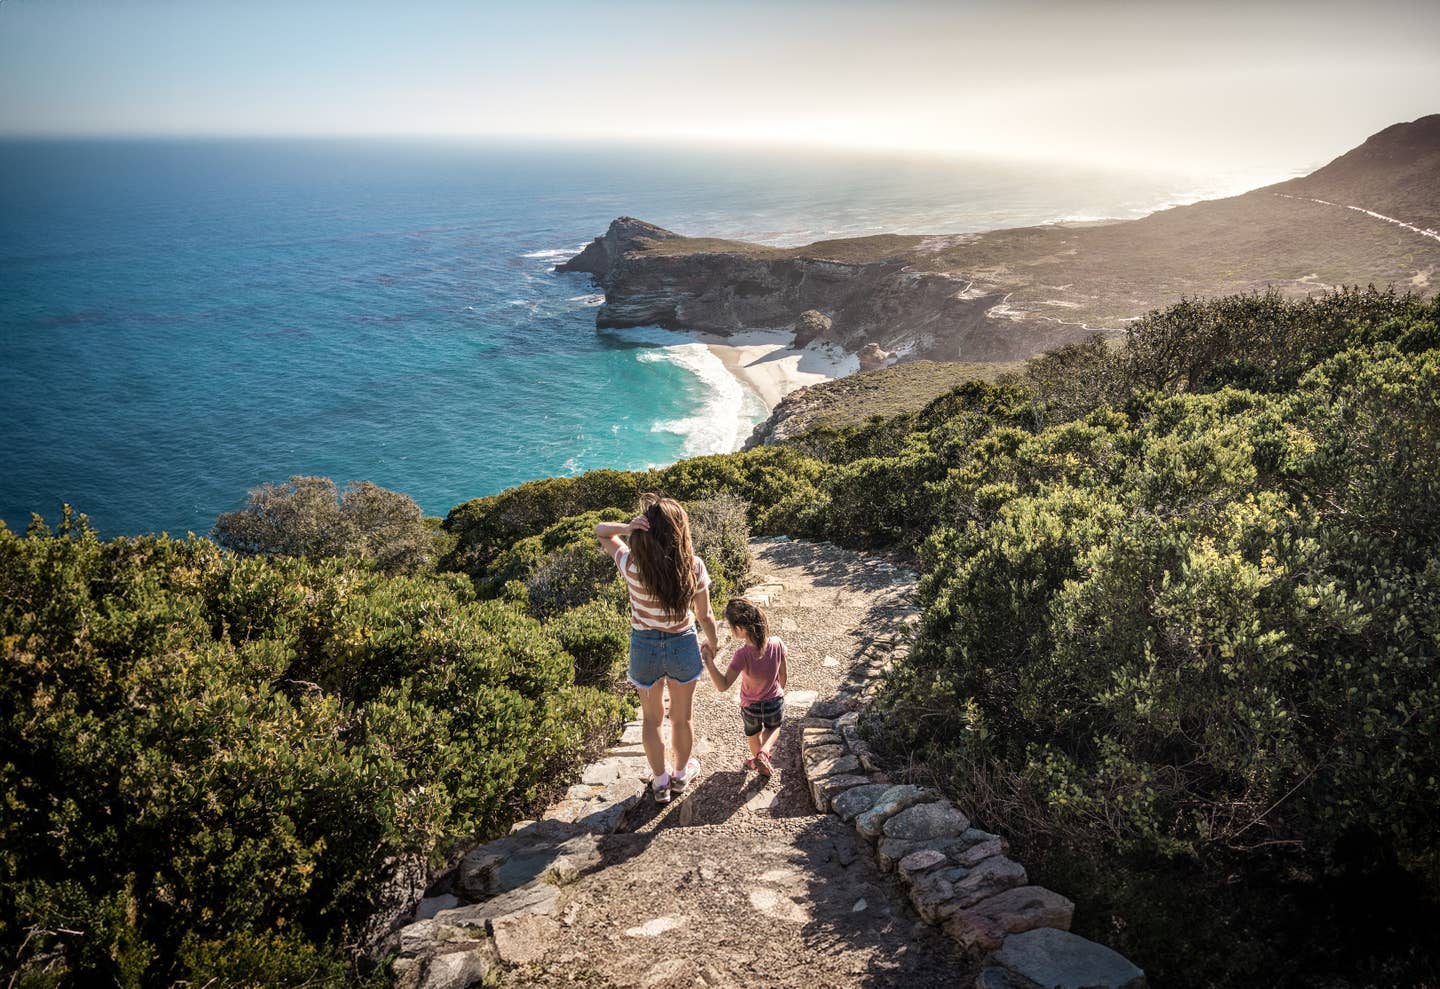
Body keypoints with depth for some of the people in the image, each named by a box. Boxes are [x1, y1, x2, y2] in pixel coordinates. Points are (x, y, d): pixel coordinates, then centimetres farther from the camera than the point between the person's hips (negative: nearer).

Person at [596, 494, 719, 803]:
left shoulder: (632, 566, -25)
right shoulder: (693, 567, -23)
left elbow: (600, 531, -8)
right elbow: (705, 617, -10)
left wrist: (625, 527, -29)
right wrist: (712, 644, 10)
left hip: (645, 647, 0)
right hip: (683, 645, 0)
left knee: (652, 718, 24)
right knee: (681, 717, 24)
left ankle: (660, 781, 42)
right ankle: (681, 774, 48)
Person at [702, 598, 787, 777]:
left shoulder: (742, 655, -34)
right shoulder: (776, 643, -23)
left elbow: (722, 685, -41)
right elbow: (783, 673, -7)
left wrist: (708, 661, -48)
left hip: (750, 706, -2)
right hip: (775, 701, 2)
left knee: (753, 735, 29)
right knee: (773, 728, 33)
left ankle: (760, 764, 52)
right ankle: (764, 752, 9)